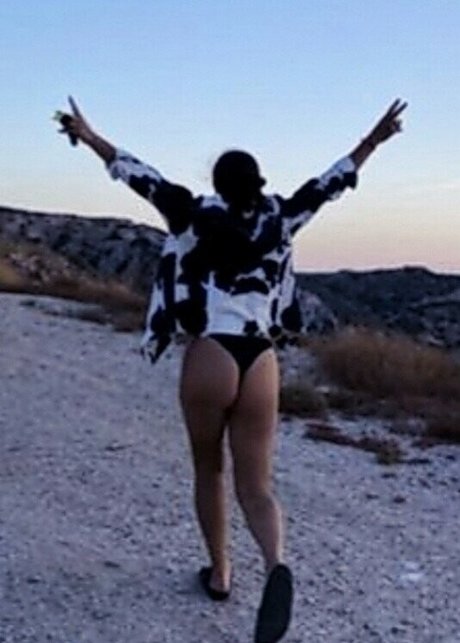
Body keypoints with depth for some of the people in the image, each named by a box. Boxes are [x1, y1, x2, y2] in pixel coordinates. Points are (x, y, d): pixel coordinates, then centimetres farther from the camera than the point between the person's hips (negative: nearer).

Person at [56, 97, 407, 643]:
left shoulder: (197, 214, 0)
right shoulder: (278, 219, 6)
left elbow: (139, 175, 3)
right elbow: (330, 182, 13)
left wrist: (88, 136, 12)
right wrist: (375, 138, 22)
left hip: (209, 358, -2)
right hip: (261, 364, 2)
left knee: (209, 471, 20)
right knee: (256, 488, 4)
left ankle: (219, 574, 29)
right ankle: (277, 566, -24)